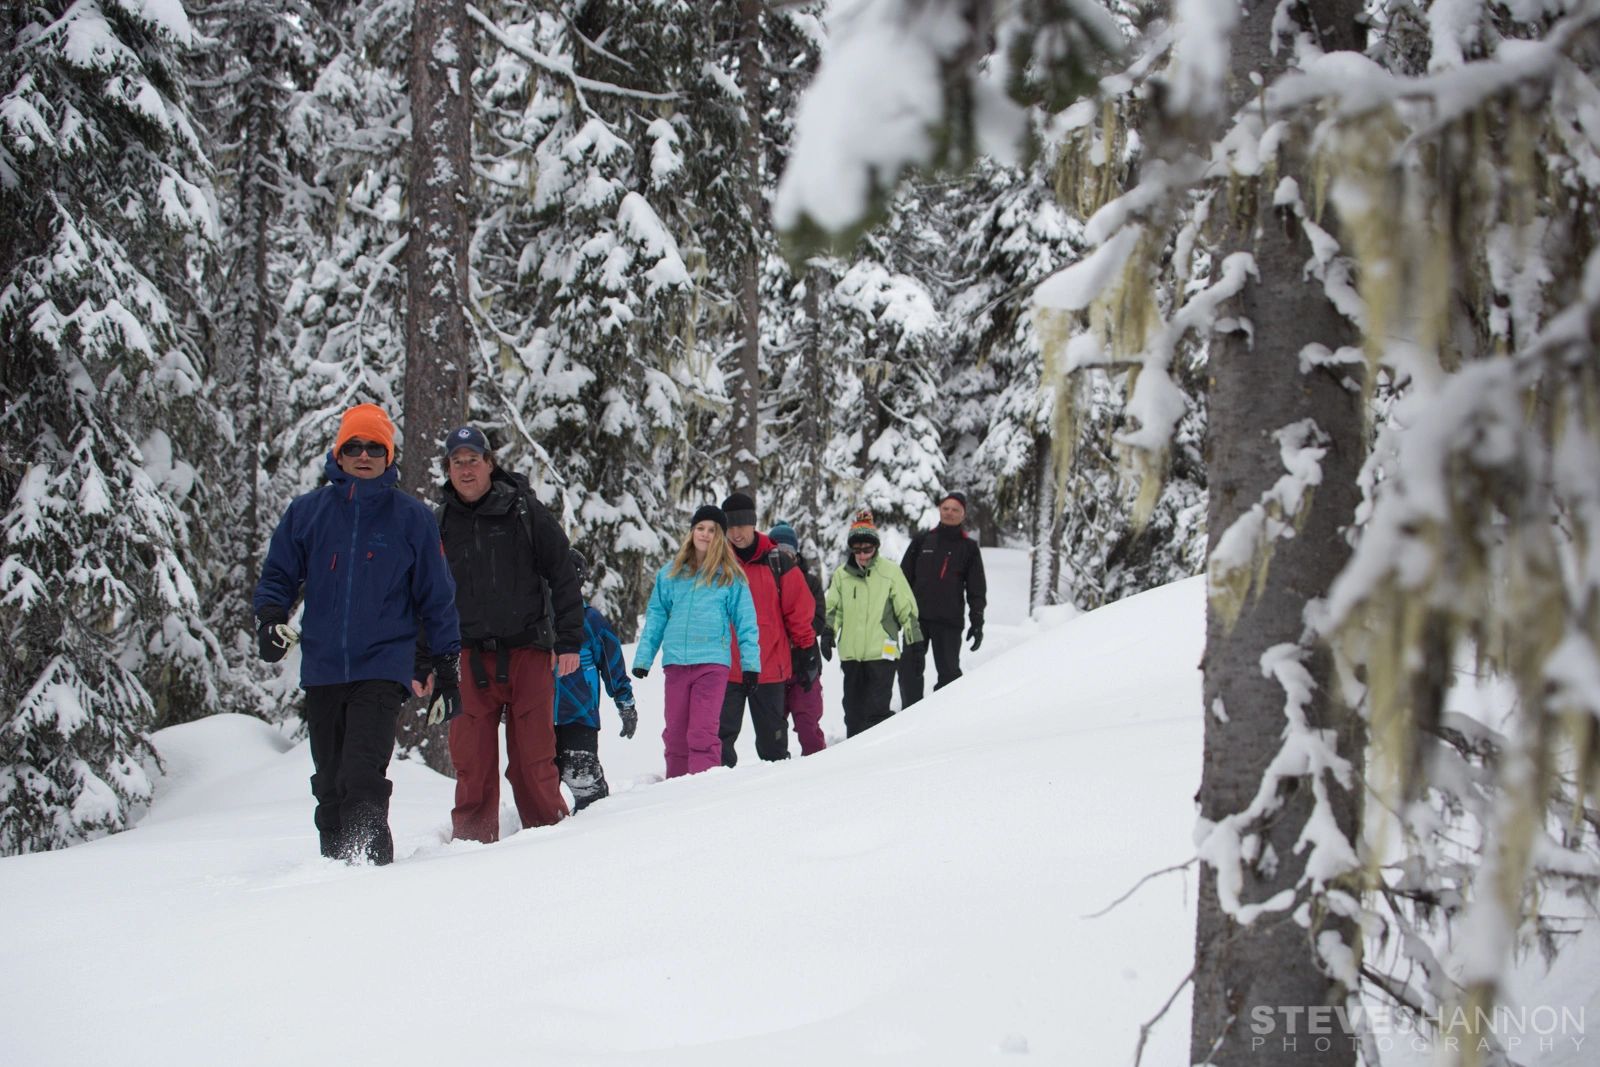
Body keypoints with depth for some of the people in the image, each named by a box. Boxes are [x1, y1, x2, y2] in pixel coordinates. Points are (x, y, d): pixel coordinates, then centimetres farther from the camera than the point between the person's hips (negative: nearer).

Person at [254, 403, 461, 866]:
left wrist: (446, 668, 7)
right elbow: (277, 576, 14)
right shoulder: (307, 511, 7)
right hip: (321, 670, 3)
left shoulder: (412, 517, 4)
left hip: (382, 669, -3)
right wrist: (270, 616, -8)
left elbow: (436, 598, 9)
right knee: (329, 784, 9)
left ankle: (370, 862, -14)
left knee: (362, 776, -18)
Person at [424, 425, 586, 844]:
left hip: (528, 652, -2)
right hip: (470, 659, 2)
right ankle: (472, 840, 7)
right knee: (472, 762, -1)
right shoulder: (439, 525, 10)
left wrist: (569, 640, -2)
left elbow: (563, 575, 3)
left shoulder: (524, 511, 3)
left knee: (533, 758, -1)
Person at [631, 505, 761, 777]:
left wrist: (751, 662, 1)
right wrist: (643, 658, 9)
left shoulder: (730, 576, 5)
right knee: (675, 733, 8)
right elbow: (655, 617, 15)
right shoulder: (670, 573, 12)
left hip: (712, 662, -4)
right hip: (676, 663, 4)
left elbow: (746, 622, 6)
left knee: (702, 733, -13)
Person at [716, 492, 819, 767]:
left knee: (772, 739, 9)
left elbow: (800, 610, 5)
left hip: (770, 668, -1)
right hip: (725, 669, 1)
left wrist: (807, 650, 3)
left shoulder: (776, 563, 0)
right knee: (720, 736, -4)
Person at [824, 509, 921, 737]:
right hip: (851, 653, 4)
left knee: (876, 709, -10)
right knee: (854, 708, 10)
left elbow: (906, 608, 4)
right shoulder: (841, 575, 8)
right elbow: (833, 609, 18)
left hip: (882, 652, -4)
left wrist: (915, 638, 1)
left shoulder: (890, 572, 0)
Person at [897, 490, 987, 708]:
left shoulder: (969, 547, 6)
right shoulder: (922, 541, 10)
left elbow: (977, 589, 6)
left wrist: (977, 622, -1)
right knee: (910, 669, 0)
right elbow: (904, 577, 13)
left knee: (948, 671, 2)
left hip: (949, 621, -2)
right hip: (917, 617, 2)